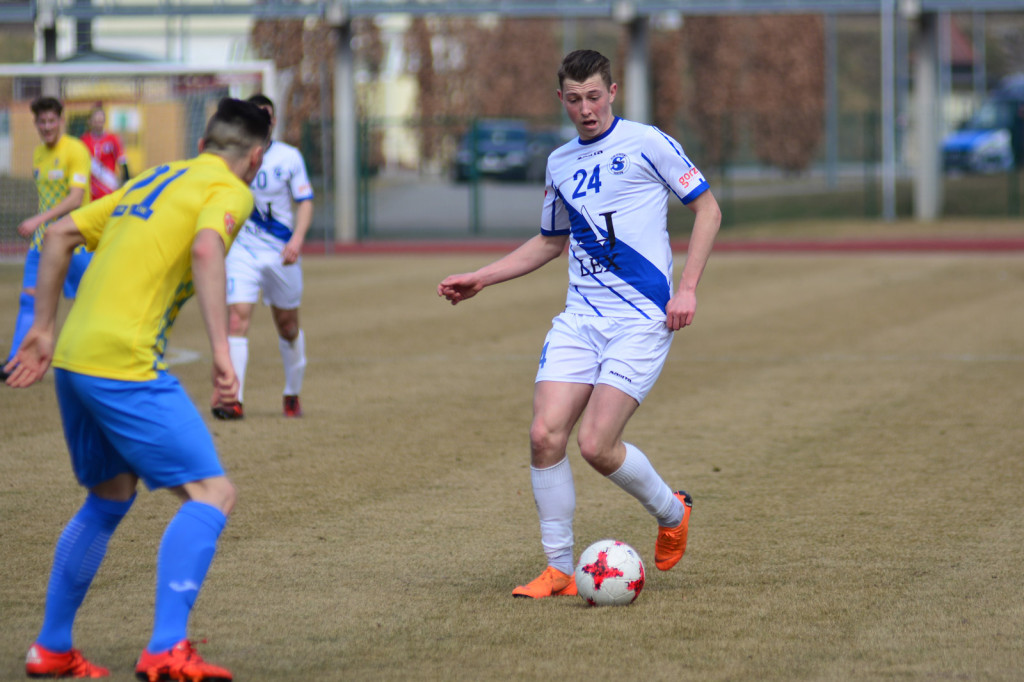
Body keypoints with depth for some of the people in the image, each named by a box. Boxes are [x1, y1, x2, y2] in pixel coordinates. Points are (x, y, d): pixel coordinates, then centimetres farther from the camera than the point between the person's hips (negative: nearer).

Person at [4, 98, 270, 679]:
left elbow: (61, 235, 23)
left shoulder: (152, 179, 24)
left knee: (111, 497, 24)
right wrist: (221, 352, -27)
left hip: (74, 359, 9)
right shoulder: (230, 191, 0)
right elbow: (206, 249, -21)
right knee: (212, 494, -7)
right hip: (125, 365, -9)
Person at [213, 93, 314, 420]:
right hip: (242, 249, -1)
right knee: (237, 316, -17)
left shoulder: (289, 157, 0)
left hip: (282, 253, 1)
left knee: (287, 324, 11)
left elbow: (305, 201, 0)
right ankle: (234, 399, -22)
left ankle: (293, 394, 31)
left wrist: (297, 239, -14)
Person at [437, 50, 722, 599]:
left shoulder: (645, 143, -2)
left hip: (642, 319, -5)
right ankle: (559, 570, 1)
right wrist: (480, 279, 22)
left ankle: (672, 512, 15)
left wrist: (687, 288, -7)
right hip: (580, 317, 5)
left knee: (597, 445, -15)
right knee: (545, 434, -11)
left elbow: (707, 208, 2)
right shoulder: (560, 163, 15)